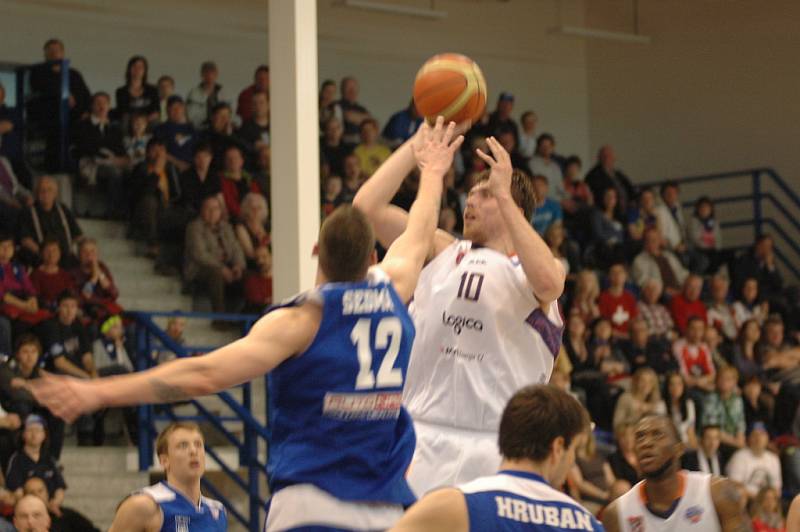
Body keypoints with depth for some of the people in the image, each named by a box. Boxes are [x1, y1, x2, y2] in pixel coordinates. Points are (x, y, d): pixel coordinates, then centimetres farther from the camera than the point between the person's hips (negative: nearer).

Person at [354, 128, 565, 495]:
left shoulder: (527, 271, 4)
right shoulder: (441, 252, 12)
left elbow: (548, 281, -23)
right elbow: (368, 206, 3)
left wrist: (503, 197, -21)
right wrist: (417, 144, 3)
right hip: (426, 435, 2)